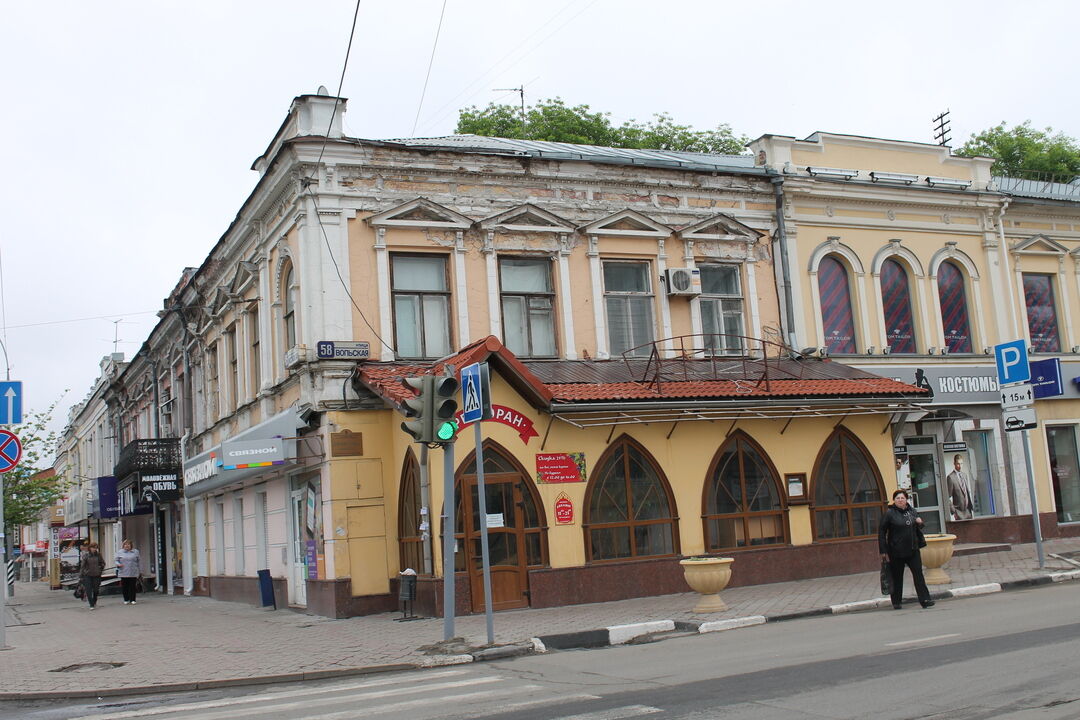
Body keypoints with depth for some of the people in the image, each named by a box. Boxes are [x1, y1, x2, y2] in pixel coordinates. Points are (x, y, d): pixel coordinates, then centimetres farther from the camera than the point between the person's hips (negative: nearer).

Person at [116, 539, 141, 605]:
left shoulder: (135, 552, 10)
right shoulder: (120, 552, 9)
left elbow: (138, 562, 12)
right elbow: (116, 561, 10)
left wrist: (139, 571, 9)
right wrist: (118, 564, -13)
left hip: (133, 573, 0)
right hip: (123, 573, 0)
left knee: (132, 587, -2)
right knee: (124, 587, 1)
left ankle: (132, 600, 4)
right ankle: (126, 600, 12)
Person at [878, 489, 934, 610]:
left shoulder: (912, 511, 9)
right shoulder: (889, 513, -8)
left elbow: (919, 527, 26)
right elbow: (881, 532, -7)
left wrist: (920, 522, -1)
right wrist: (883, 551, -11)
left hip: (912, 550, 4)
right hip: (896, 552, -4)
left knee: (918, 574, -1)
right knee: (897, 577, 6)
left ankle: (924, 599, 2)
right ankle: (896, 602, 18)